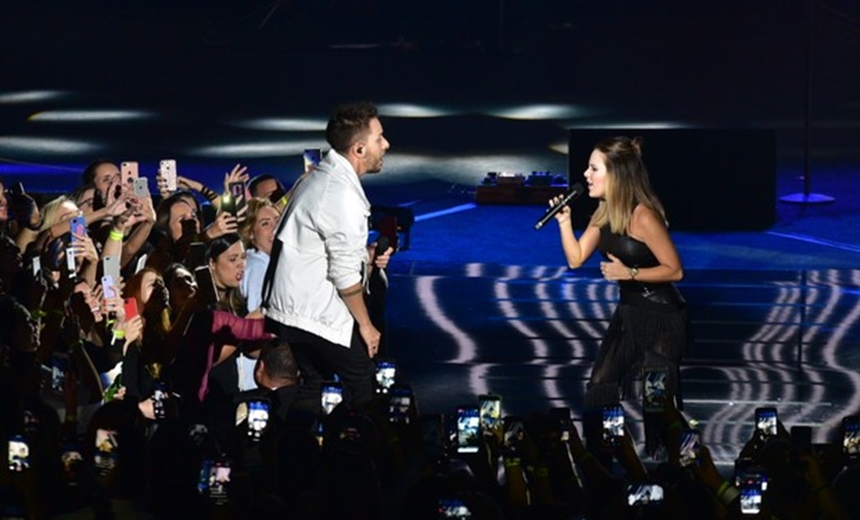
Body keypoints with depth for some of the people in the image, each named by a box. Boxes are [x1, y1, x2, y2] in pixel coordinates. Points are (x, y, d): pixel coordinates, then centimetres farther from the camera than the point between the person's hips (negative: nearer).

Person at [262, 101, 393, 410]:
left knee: (308, 394, 16)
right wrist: (365, 326, -7)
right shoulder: (343, 195, -21)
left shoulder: (317, 178, 10)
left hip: (285, 309, 10)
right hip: (315, 318, -10)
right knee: (363, 383, 1)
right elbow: (345, 275, -18)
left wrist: (363, 255, 10)